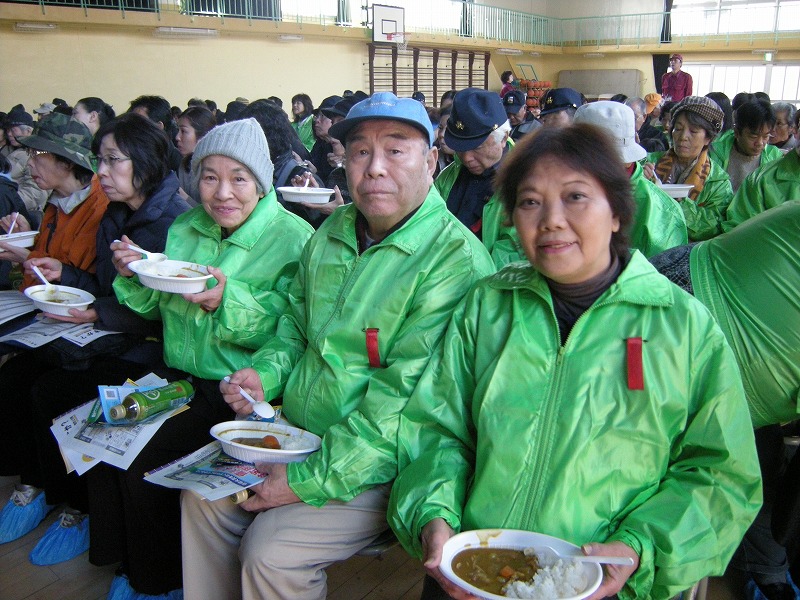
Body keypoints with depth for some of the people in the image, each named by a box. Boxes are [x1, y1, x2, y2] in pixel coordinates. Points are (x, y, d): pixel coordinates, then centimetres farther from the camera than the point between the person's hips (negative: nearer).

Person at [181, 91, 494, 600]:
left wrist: (312, 479, -22)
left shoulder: (455, 258, -20)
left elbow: (403, 396, -24)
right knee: (203, 496, 3)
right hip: (294, 428, 8)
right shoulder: (333, 232, 5)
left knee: (271, 551, -18)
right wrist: (266, 372, -2)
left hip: (378, 462, -7)